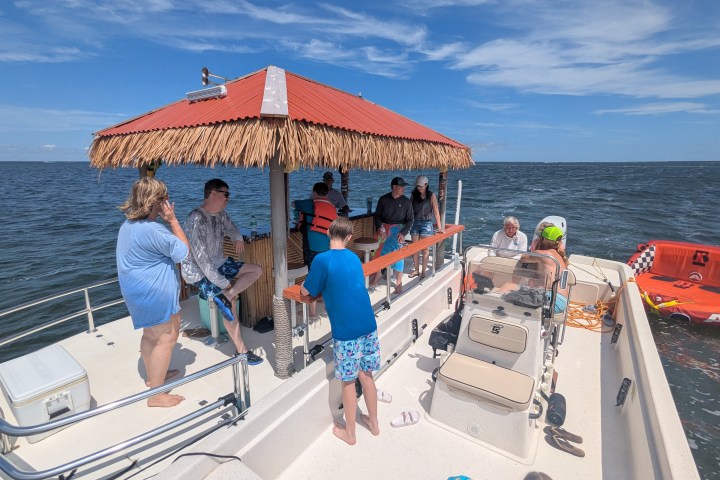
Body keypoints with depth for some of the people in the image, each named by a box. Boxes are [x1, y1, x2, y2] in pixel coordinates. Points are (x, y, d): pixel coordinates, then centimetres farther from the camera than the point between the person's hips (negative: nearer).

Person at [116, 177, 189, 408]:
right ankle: (156, 395, 11)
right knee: (166, 338, 0)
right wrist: (173, 220, -15)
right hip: (154, 292, -11)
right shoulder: (152, 230, -27)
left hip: (139, 290, 11)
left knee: (151, 334, 24)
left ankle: (153, 377, 43)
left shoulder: (128, 224, 7)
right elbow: (184, 250, -17)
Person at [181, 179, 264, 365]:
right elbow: (201, 259, -28)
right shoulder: (195, 220, -25)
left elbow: (230, 228, 22)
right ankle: (242, 351, -7)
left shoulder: (221, 214, -1)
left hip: (218, 263, 8)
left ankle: (225, 297, -15)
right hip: (199, 272, -8)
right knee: (229, 304, -19)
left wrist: (238, 237, -4)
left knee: (257, 270, -4)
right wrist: (224, 283, -26)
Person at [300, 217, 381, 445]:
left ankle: (349, 433, 33)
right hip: (368, 326, 6)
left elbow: (306, 292, -2)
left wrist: (305, 284, 17)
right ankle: (374, 422, 40)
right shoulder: (354, 257, 7)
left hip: (345, 331, -6)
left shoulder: (322, 260, -13)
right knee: (366, 375, 22)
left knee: (348, 382, 13)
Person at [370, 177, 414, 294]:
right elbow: (377, 216, 4)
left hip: (397, 229, -1)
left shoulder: (406, 202, -2)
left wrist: (403, 233, -14)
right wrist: (379, 227, -14)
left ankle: (399, 282, 6)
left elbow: (410, 220, 1)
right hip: (384, 228, 2)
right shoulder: (383, 199, 0)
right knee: (380, 251, 7)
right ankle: (377, 275, 30)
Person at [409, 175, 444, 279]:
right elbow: (410, 209, 5)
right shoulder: (414, 195, 4)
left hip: (426, 223, -3)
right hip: (415, 223, 3)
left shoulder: (431, 196, -5)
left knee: (425, 249, 1)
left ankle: (423, 272, 10)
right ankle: (416, 270, 20)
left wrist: (439, 227, -13)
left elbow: (436, 212, -8)